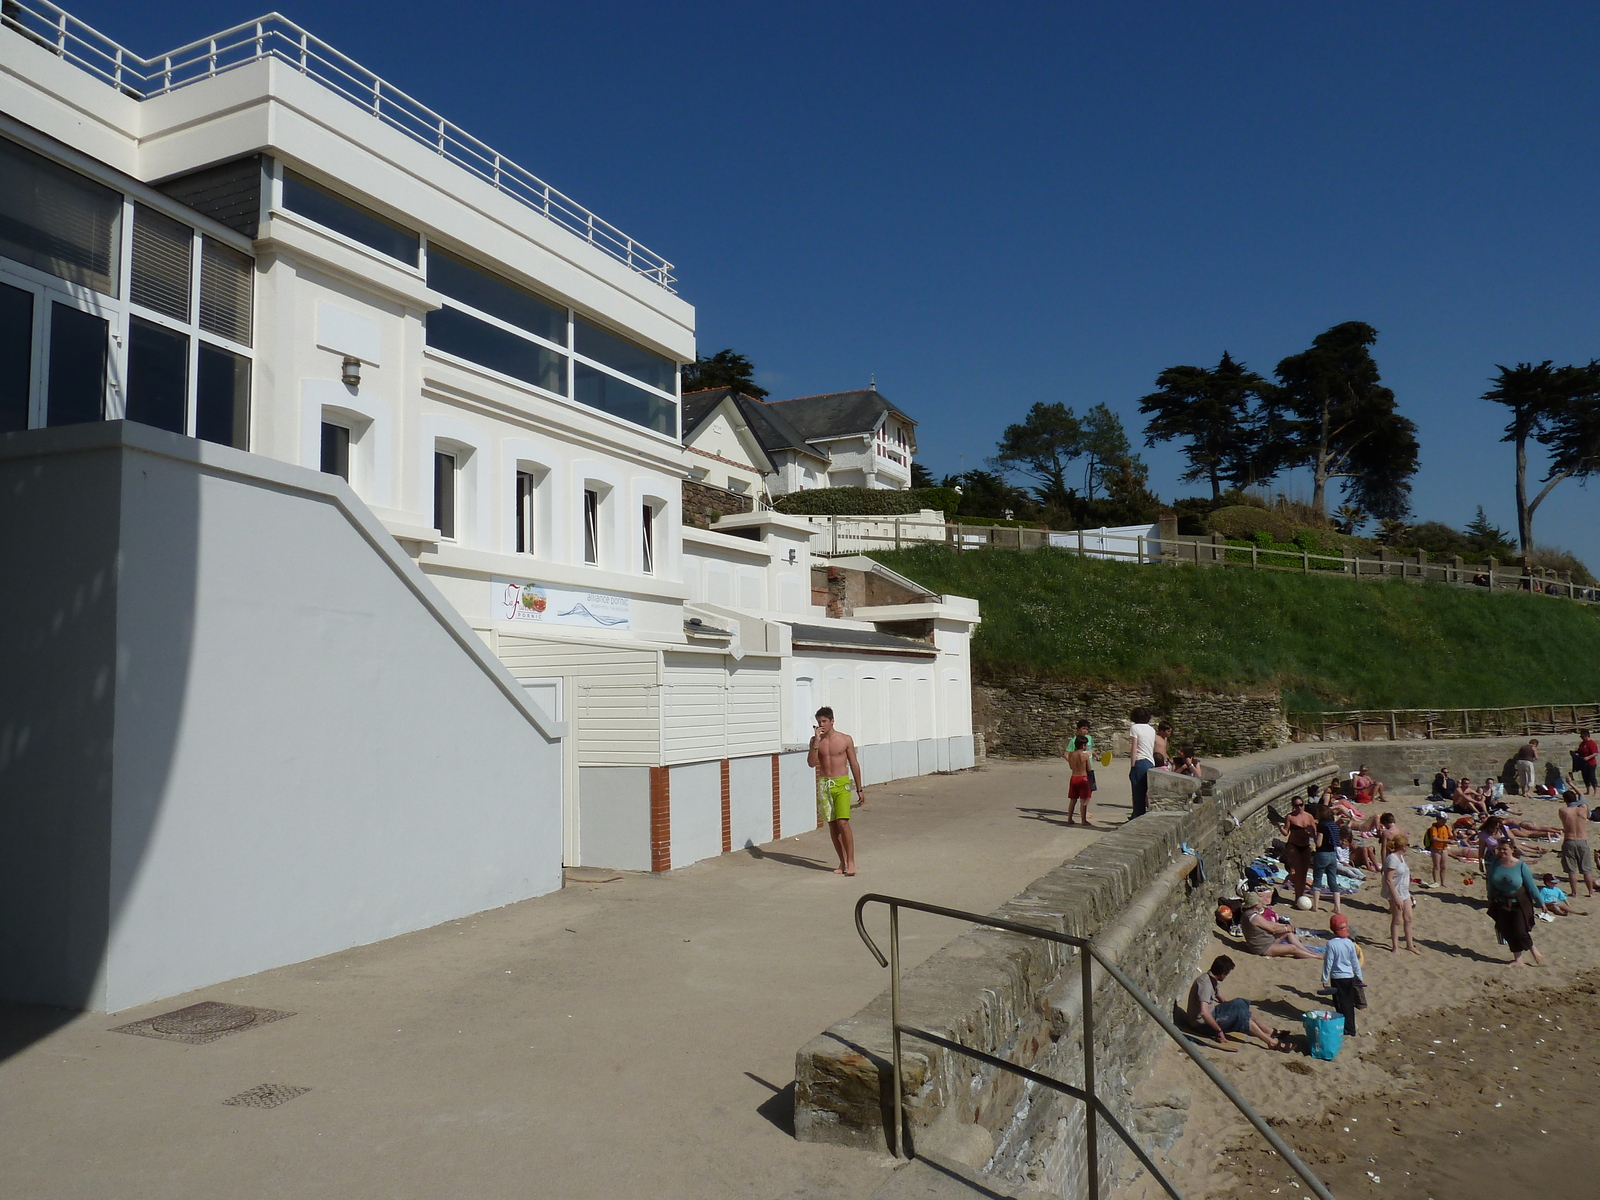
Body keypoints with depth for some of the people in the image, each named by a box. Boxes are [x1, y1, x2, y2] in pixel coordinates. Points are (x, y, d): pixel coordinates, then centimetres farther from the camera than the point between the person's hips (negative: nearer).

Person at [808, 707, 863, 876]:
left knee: (842, 822, -14)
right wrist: (817, 741, -15)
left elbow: (854, 764, 5)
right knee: (832, 825, 5)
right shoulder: (815, 741, 4)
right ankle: (842, 862, 15)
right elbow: (811, 763, -7)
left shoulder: (846, 740, 0)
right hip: (824, 784, 3)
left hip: (841, 783, -3)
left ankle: (851, 862, -7)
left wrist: (859, 789, 6)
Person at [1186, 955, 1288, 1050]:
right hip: (1203, 1023, -10)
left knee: (1240, 1003, 9)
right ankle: (1271, 1042, -7)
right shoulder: (1205, 983, -27)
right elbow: (1204, 1012, -36)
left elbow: (1220, 999, 21)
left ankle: (1269, 1032, 13)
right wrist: (1219, 1031, -29)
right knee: (1240, 1015, -17)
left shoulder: (1212, 979, 4)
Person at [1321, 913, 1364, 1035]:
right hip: (1350, 977, 5)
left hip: (1337, 978, -5)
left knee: (1341, 1004, 3)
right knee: (1349, 1003, 16)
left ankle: (1348, 1029, 4)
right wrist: (1360, 978, 17)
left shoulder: (1331, 944, -17)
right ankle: (1351, 1027, 26)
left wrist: (1325, 979, -6)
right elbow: (1355, 962, 5)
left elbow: (1328, 963, -14)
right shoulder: (1349, 943, -3)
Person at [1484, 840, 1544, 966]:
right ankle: (1518, 959, 21)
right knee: (1507, 932, 6)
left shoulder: (1521, 866, -16)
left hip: (1519, 904, -4)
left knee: (1520, 932, -7)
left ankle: (1534, 951, 22)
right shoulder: (1494, 863, -7)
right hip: (1501, 904, 4)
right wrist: (1491, 899, 9)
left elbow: (1531, 886, -9)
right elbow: (1491, 884, 4)